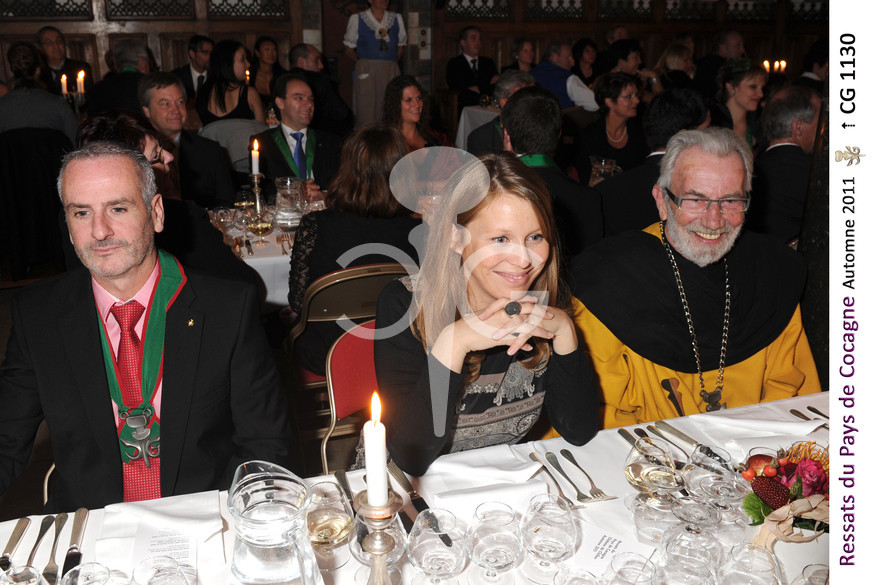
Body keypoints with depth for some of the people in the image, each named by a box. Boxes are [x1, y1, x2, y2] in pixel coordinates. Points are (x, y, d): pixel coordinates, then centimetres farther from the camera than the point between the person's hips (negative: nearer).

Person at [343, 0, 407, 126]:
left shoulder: (397, 19, 13)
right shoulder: (356, 19, 5)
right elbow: (349, 50, 9)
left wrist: (390, 64, 9)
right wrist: (363, 64, 5)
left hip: (391, 71, 3)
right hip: (366, 73, -3)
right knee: (366, 111, -7)